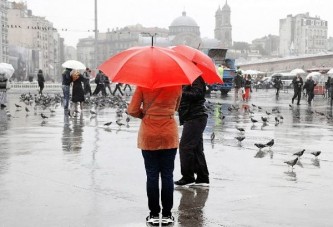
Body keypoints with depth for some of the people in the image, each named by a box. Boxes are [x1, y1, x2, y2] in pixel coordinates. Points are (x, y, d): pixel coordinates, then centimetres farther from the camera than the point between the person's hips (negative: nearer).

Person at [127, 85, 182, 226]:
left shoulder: (143, 84, -8)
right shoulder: (176, 85, -4)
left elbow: (132, 110, -9)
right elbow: (175, 108, 9)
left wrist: (145, 114, 9)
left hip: (149, 136, -1)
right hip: (169, 135, 1)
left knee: (152, 176, 6)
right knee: (167, 176, 8)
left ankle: (154, 214, 10)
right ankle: (167, 215, 12)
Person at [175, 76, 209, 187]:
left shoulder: (196, 79, -9)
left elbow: (196, 94, -22)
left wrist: (181, 93, -22)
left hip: (195, 118, -10)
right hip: (196, 117, 10)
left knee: (185, 146, -9)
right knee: (197, 148, 11)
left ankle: (188, 177, -4)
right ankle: (203, 178, 15)